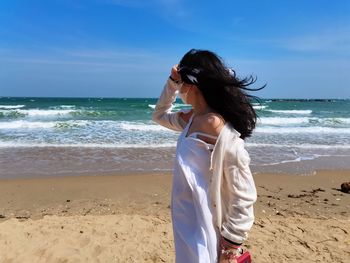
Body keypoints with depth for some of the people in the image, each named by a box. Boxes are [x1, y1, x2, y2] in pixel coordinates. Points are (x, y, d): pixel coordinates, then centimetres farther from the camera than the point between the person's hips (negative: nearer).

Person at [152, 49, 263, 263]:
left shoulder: (217, 127, -26)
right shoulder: (190, 118, 0)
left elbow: (244, 195, -23)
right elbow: (159, 115, 19)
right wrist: (172, 82, 3)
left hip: (204, 231, -8)